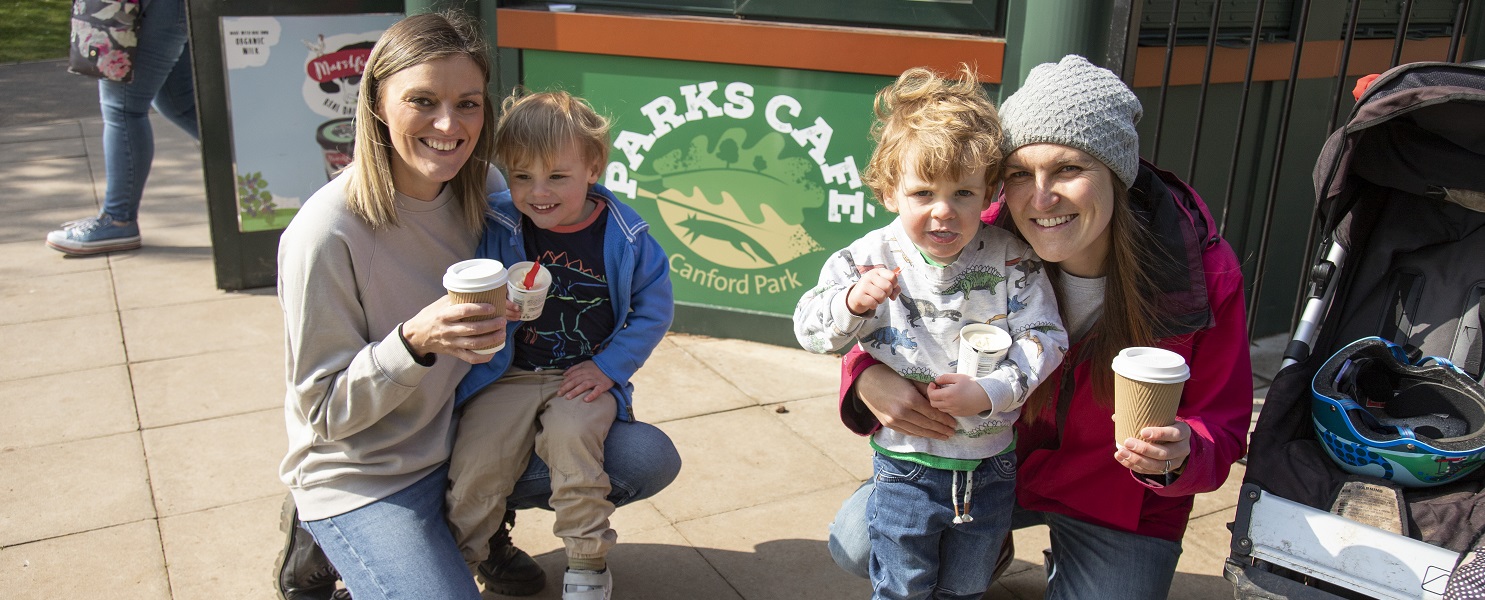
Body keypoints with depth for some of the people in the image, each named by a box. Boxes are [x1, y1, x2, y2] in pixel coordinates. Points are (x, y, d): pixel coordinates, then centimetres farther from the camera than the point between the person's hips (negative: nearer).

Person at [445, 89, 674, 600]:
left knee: (572, 434, -28)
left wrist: (609, 367, -7)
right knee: (475, 456, -17)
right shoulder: (494, 227, -6)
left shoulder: (623, 236, -7)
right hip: (507, 375, 1)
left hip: (586, 377, -1)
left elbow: (654, 308, 1)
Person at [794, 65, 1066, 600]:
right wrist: (854, 302, -31)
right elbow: (810, 330, -11)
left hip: (989, 463, 2)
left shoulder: (1011, 260, -10)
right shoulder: (869, 259, -12)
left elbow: (1045, 337, -10)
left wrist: (990, 391, -24)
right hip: (906, 463, -2)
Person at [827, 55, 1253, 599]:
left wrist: (1179, 456, -37)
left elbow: (1221, 424, -12)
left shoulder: (1204, 273, -23)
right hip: (996, 464, 2)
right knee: (856, 542, -10)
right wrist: (869, 377, -33)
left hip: (1120, 506, -1)